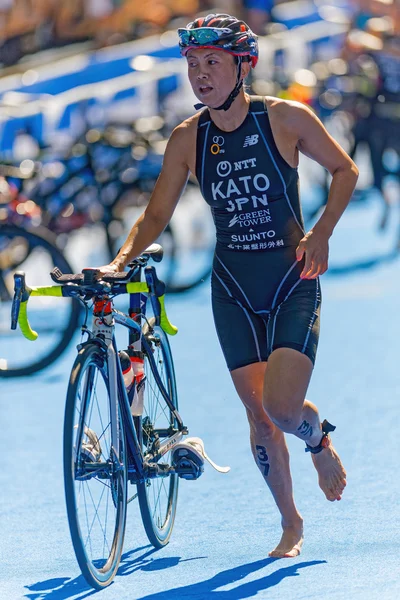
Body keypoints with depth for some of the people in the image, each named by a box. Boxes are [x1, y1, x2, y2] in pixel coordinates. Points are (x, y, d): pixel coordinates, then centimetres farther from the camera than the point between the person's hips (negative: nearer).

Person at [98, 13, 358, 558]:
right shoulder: (188, 138, -2)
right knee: (259, 413, 3)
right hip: (233, 287, 3)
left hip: (292, 280, -3)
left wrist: (321, 232, -11)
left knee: (283, 406, -17)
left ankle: (320, 441, 20)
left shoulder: (286, 118, -9)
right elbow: (157, 214, 2)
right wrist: (120, 262, -14)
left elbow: (345, 170, 3)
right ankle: (290, 523, 22)